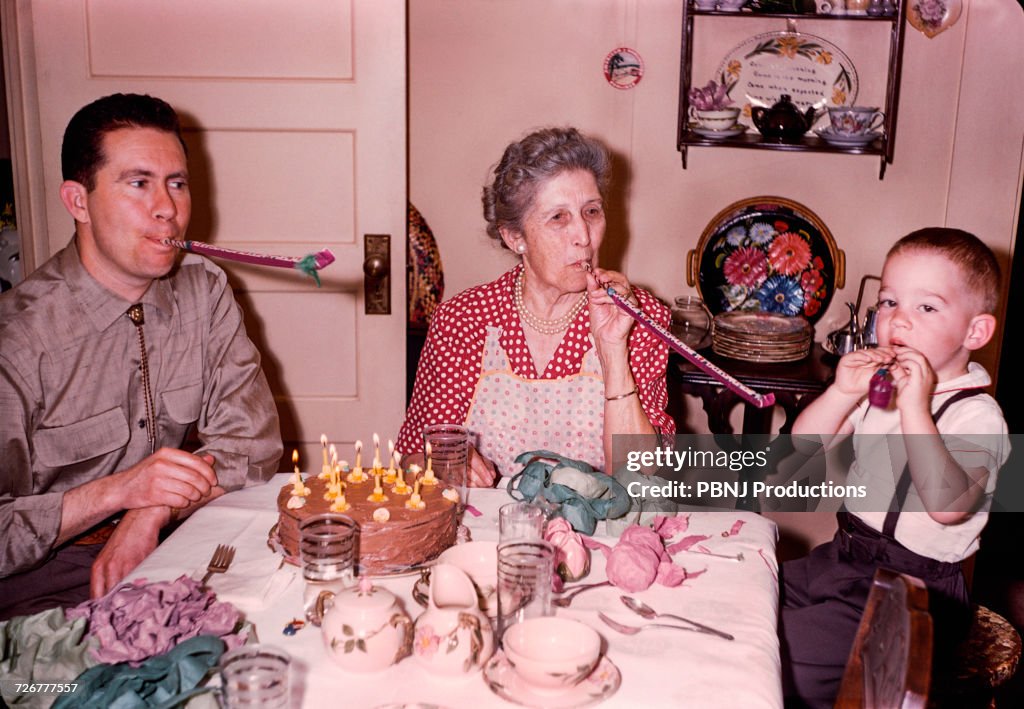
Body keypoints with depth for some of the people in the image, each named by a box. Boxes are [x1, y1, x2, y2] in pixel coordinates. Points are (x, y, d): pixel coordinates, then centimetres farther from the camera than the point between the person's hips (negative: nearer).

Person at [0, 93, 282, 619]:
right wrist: (116, 491, -26)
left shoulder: (204, 293, 0)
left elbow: (252, 444, -1)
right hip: (45, 580, -5)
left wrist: (154, 510, -15)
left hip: (173, 550, 6)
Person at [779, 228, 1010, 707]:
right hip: (844, 556, 8)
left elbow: (947, 505, -33)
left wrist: (915, 408, -34)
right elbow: (804, 443, 3)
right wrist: (842, 392, -15)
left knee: (774, 662, -17)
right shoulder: (880, 383, 5)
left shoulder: (977, 415, -17)